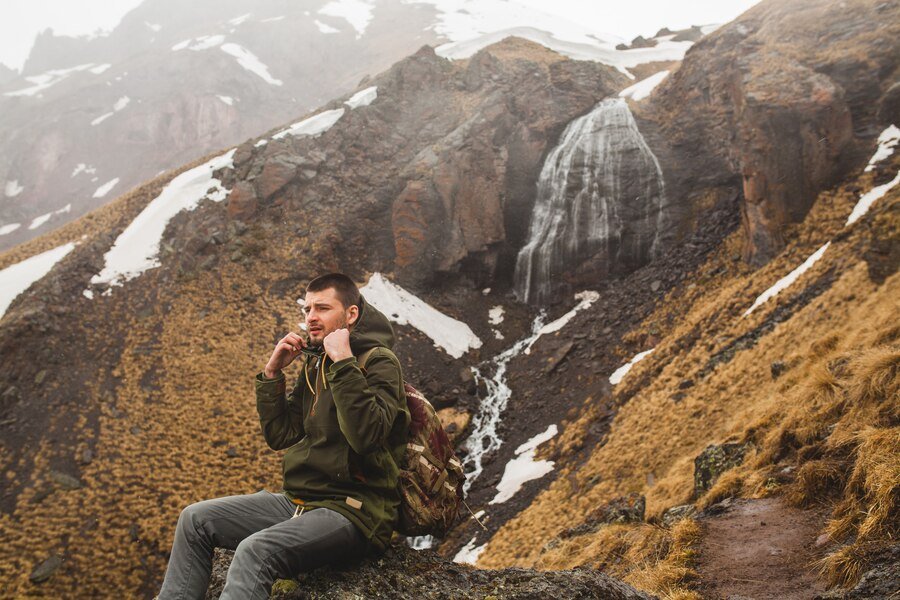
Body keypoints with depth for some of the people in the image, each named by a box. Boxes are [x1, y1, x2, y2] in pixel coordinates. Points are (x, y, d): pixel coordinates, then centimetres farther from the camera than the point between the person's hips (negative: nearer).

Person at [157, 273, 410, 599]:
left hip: (353, 510, -8)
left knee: (255, 551, -31)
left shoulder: (379, 362, -8)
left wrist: (343, 362, -23)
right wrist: (272, 372, 3)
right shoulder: (314, 366, 15)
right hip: (299, 500, 9)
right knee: (195, 519, 0)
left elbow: (366, 436, -25)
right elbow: (279, 436, 12)